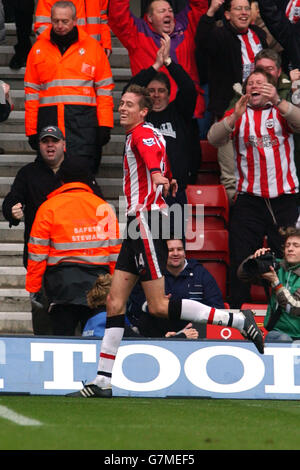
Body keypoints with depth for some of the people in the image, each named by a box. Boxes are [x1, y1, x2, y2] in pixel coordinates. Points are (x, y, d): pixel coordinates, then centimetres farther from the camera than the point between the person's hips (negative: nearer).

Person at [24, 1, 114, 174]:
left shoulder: (92, 47, 7)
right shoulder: (39, 49, 11)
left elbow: (104, 89, 6)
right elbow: (31, 92, 11)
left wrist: (105, 126, -3)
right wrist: (32, 131, 5)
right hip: (49, 119, 2)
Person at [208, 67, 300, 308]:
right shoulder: (239, 114, 10)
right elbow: (214, 138, -7)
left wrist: (277, 101, -31)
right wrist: (234, 117, -25)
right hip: (249, 198, 1)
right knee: (240, 259, -4)